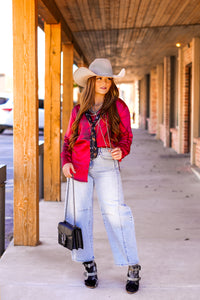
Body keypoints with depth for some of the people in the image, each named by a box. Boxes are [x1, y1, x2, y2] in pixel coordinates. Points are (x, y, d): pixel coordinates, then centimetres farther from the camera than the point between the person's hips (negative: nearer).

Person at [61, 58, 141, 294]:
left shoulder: (118, 107, 6)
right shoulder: (79, 109, 13)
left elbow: (126, 136, 6)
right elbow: (68, 139, 15)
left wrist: (121, 150, -16)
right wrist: (66, 162, -1)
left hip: (107, 164, -3)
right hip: (80, 165, 3)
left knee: (114, 211, -13)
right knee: (80, 212, 3)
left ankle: (133, 268, -2)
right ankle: (89, 265, 20)